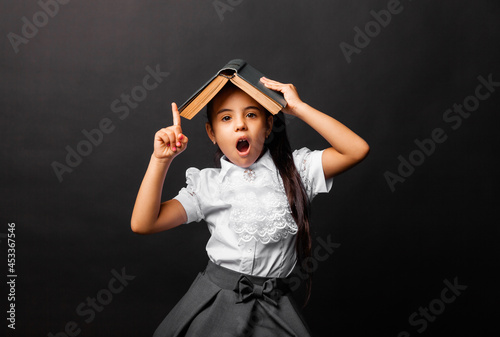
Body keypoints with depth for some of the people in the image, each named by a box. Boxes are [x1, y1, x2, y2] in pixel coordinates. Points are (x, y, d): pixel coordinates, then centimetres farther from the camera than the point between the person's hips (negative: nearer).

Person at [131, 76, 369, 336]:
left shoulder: (293, 170, 0)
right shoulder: (207, 184, -1)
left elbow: (357, 150, -12)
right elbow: (143, 224, -5)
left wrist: (298, 107, -12)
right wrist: (161, 159, -13)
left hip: (273, 309, 0)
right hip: (215, 303, 0)